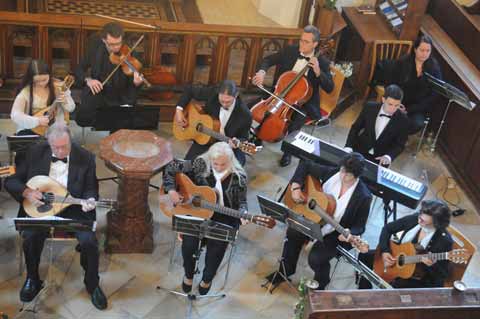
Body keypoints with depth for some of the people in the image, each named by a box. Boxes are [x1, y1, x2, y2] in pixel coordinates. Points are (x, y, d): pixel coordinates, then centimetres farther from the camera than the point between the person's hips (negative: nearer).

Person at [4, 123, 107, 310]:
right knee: (30, 237, -27)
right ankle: (32, 280, 2)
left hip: (74, 209, -1)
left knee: (89, 241, -25)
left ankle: (92, 284, 2)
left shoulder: (85, 158, -6)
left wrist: (89, 201, -25)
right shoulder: (35, 153, -3)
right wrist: (26, 192, -17)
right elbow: (11, 180, 2)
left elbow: (90, 189, -2)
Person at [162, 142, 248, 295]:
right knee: (189, 242, -22)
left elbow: (242, 201, -1)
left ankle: (207, 279, 10)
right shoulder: (200, 165, -12)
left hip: (223, 217, 0)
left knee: (217, 245, -24)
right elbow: (171, 167, -5)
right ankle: (188, 275, 13)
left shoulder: (239, 177, -11)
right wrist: (171, 190, -15)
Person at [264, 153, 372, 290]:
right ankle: (285, 271, 23)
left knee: (316, 258, -21)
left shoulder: (364, 196, -25)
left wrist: (350, 235, -36)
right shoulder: (331, 173, -13)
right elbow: (305, 165, -2)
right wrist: (296, 187, -12)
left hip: (338, 234, -6)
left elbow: (359, 226, -15)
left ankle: (319, 287, 14)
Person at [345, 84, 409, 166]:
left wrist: (388, 156, -24)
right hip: (360, 151, 1)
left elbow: (400, 145, -5)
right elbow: (355, 128, 1)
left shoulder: (402, 120, -12)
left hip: (380, 159, -1)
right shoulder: (370, 107, -9)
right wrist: (349, 147, -12)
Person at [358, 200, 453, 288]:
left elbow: (442, 275, -19)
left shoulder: (445, 241, -25)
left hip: (418, 279, -6)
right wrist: (384, 251, -12)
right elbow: (387, 228, 0)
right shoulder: (413, 219, -13)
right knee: (364, 256, 5)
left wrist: (432, 265, -40)